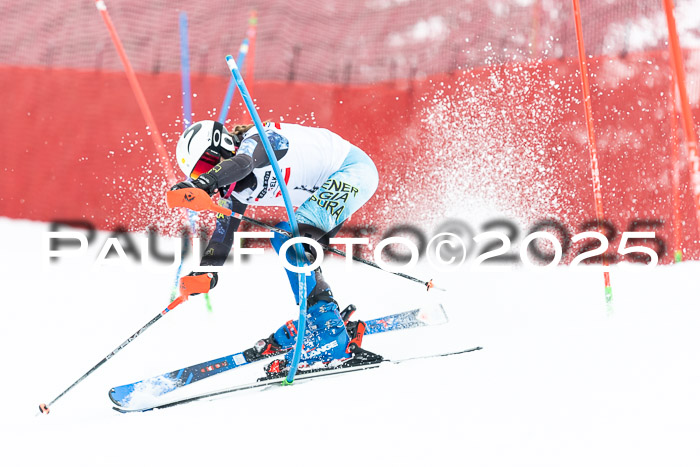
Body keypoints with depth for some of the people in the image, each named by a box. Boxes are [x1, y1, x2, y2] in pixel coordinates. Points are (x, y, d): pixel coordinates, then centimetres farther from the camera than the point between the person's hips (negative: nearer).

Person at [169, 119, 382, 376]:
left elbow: (242, 163, -42)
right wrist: (206, 272, -7)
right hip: (329, 188, 10)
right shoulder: (236, 189, 5)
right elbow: (223, 234, 7)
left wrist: (205, 182, -58)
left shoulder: (256, 139, -20)